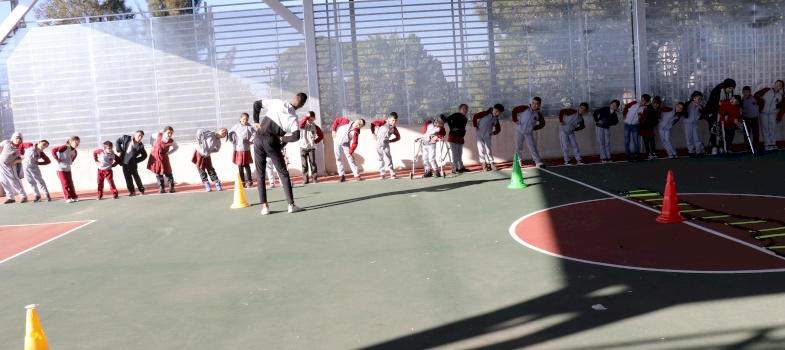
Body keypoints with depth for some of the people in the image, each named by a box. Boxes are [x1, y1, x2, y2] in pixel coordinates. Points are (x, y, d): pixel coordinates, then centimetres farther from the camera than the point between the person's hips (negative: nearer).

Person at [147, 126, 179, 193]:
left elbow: (177, 147, 5)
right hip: (155, 156, 2)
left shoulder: (171, 141, -15)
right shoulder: (158, 135, -14)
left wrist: (169, 152, -2)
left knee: (167, 172, -5)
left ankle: (171, 188, 3)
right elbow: (152, 137, 8)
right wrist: (153, 145, 3)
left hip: (163, 157, -1)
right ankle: (161, 188, 12)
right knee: (158, 173, 5)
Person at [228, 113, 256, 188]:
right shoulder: (236, 126, 2)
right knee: (240, 166, 7)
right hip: (238, 149, 2)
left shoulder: (249, 127, -5)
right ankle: (242, 182, 16)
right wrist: (231, 140, 4)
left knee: (247, 166, 1)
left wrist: (250, 141, -9)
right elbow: (229, 133, 12)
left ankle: (250, 181, 10)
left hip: (246, 150, -2)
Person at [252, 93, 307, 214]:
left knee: (260, 174, 11)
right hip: (271, 142, -3)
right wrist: (282, 138, -2)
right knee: (283, 174, 8)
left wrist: (256, 121, 12)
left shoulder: (276, 102, 7)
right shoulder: (293, 118, -1)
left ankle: (264, 206, 7)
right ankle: (291, 205, 5)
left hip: (258, 140, 3)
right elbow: (296, 136, -16)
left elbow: (256, 104, 9)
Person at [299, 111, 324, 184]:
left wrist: (315, 141, 0)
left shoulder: (315, 127, 2)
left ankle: (314, 179, 5)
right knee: (304, 164, 1)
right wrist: (306, 116, -31)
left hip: (311, 148, 0)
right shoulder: (304, 125, -2)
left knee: (313, 163, -1)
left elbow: (321, 135, 11)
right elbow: (301, 124, -28)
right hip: (303, 147, 0)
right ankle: (305, 180, 5)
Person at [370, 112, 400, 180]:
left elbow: (398, 137, 9)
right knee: (380, 159, 7)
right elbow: (372, 124, -8)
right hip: (378, 144, -1)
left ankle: (392, 174, 3)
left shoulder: (394, 128, -1)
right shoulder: (383, 123, -11)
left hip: (385, 145, 1)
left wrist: (390, 140, -4)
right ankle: (382, 174, 16)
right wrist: (373, 134, -9)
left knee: (388, 159, -3)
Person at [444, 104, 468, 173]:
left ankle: (461, 167, 23)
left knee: (460, 154, 14)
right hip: (453, 136, -7)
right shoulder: (456, 115, -9)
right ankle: (455, 169, -2)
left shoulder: (465, 119, 13)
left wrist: (463, 133, 3)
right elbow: (448, 119, -22)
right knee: (455, 153, -6)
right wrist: (452, 128, -20)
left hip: (460, 137, 7)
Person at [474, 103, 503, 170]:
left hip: (487, 136, 3)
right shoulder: (486, 114, -7)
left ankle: (491, 163, 7)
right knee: (481, 149, -1)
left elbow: (498, 129, 19)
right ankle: (483, 164, 6)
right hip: (479, 134, -2)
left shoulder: (496, 120, 5)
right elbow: (475, 117, -6)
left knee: (488, 150, -1)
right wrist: (475, 126, -9)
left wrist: (493, 133, 2)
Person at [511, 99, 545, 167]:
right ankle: (519, 160, 23)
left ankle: (538, 162, -3)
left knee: (533, 148, -4)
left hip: (529, 133, 1)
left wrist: (535, 128, 2)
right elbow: (514, 110, -1)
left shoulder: (538, 114, -1)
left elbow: (542, 123, 12)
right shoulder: (525, 108, -7)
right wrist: (515, 120, -6)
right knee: (518, 147, 6)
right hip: (519, 131, -1)